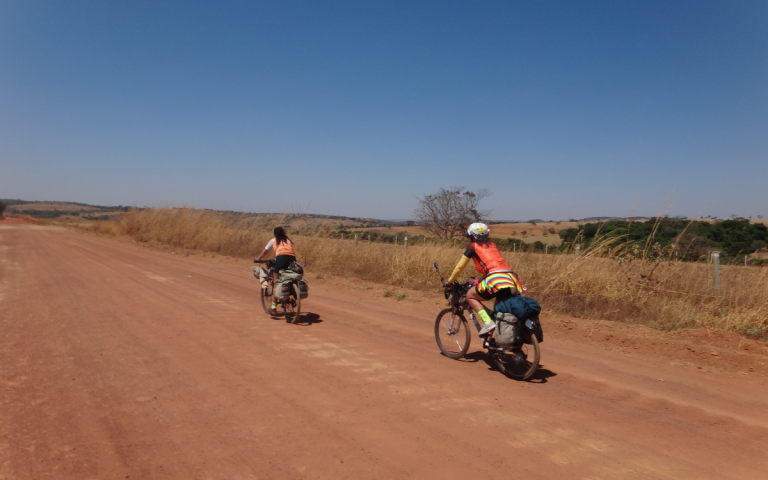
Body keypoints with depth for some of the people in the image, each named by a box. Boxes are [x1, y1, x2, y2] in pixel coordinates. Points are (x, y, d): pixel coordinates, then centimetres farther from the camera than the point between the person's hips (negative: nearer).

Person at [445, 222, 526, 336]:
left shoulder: (473, 246, 11)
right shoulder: (492, 245, 28)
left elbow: (460, 266, 15)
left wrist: (450, 281, 27)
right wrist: (479, 280, 47)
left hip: (495, 279, -7)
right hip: (511, 278, 7)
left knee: (470, 296, 12)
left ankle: (488, 322, -4)